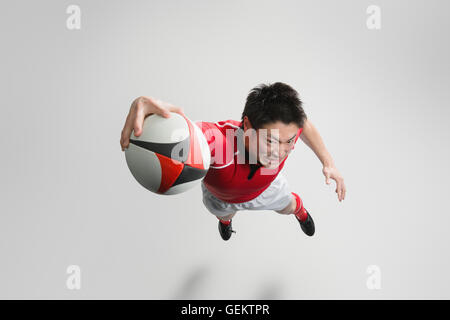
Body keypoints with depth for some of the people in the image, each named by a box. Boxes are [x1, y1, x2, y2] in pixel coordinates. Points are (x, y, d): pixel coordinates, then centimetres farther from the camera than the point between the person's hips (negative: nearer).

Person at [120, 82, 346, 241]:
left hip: (266, 188, 1)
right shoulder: (219, 142, -56)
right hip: (221, 196, -1)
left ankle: (300, 211, 76)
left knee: (287, 206, 35)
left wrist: (328, 162, -17)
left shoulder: (284, 129, -42)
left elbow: (306, 124, -14)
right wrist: (144, 105, -101)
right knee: (224, 214, 38)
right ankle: (225, 220, 79)